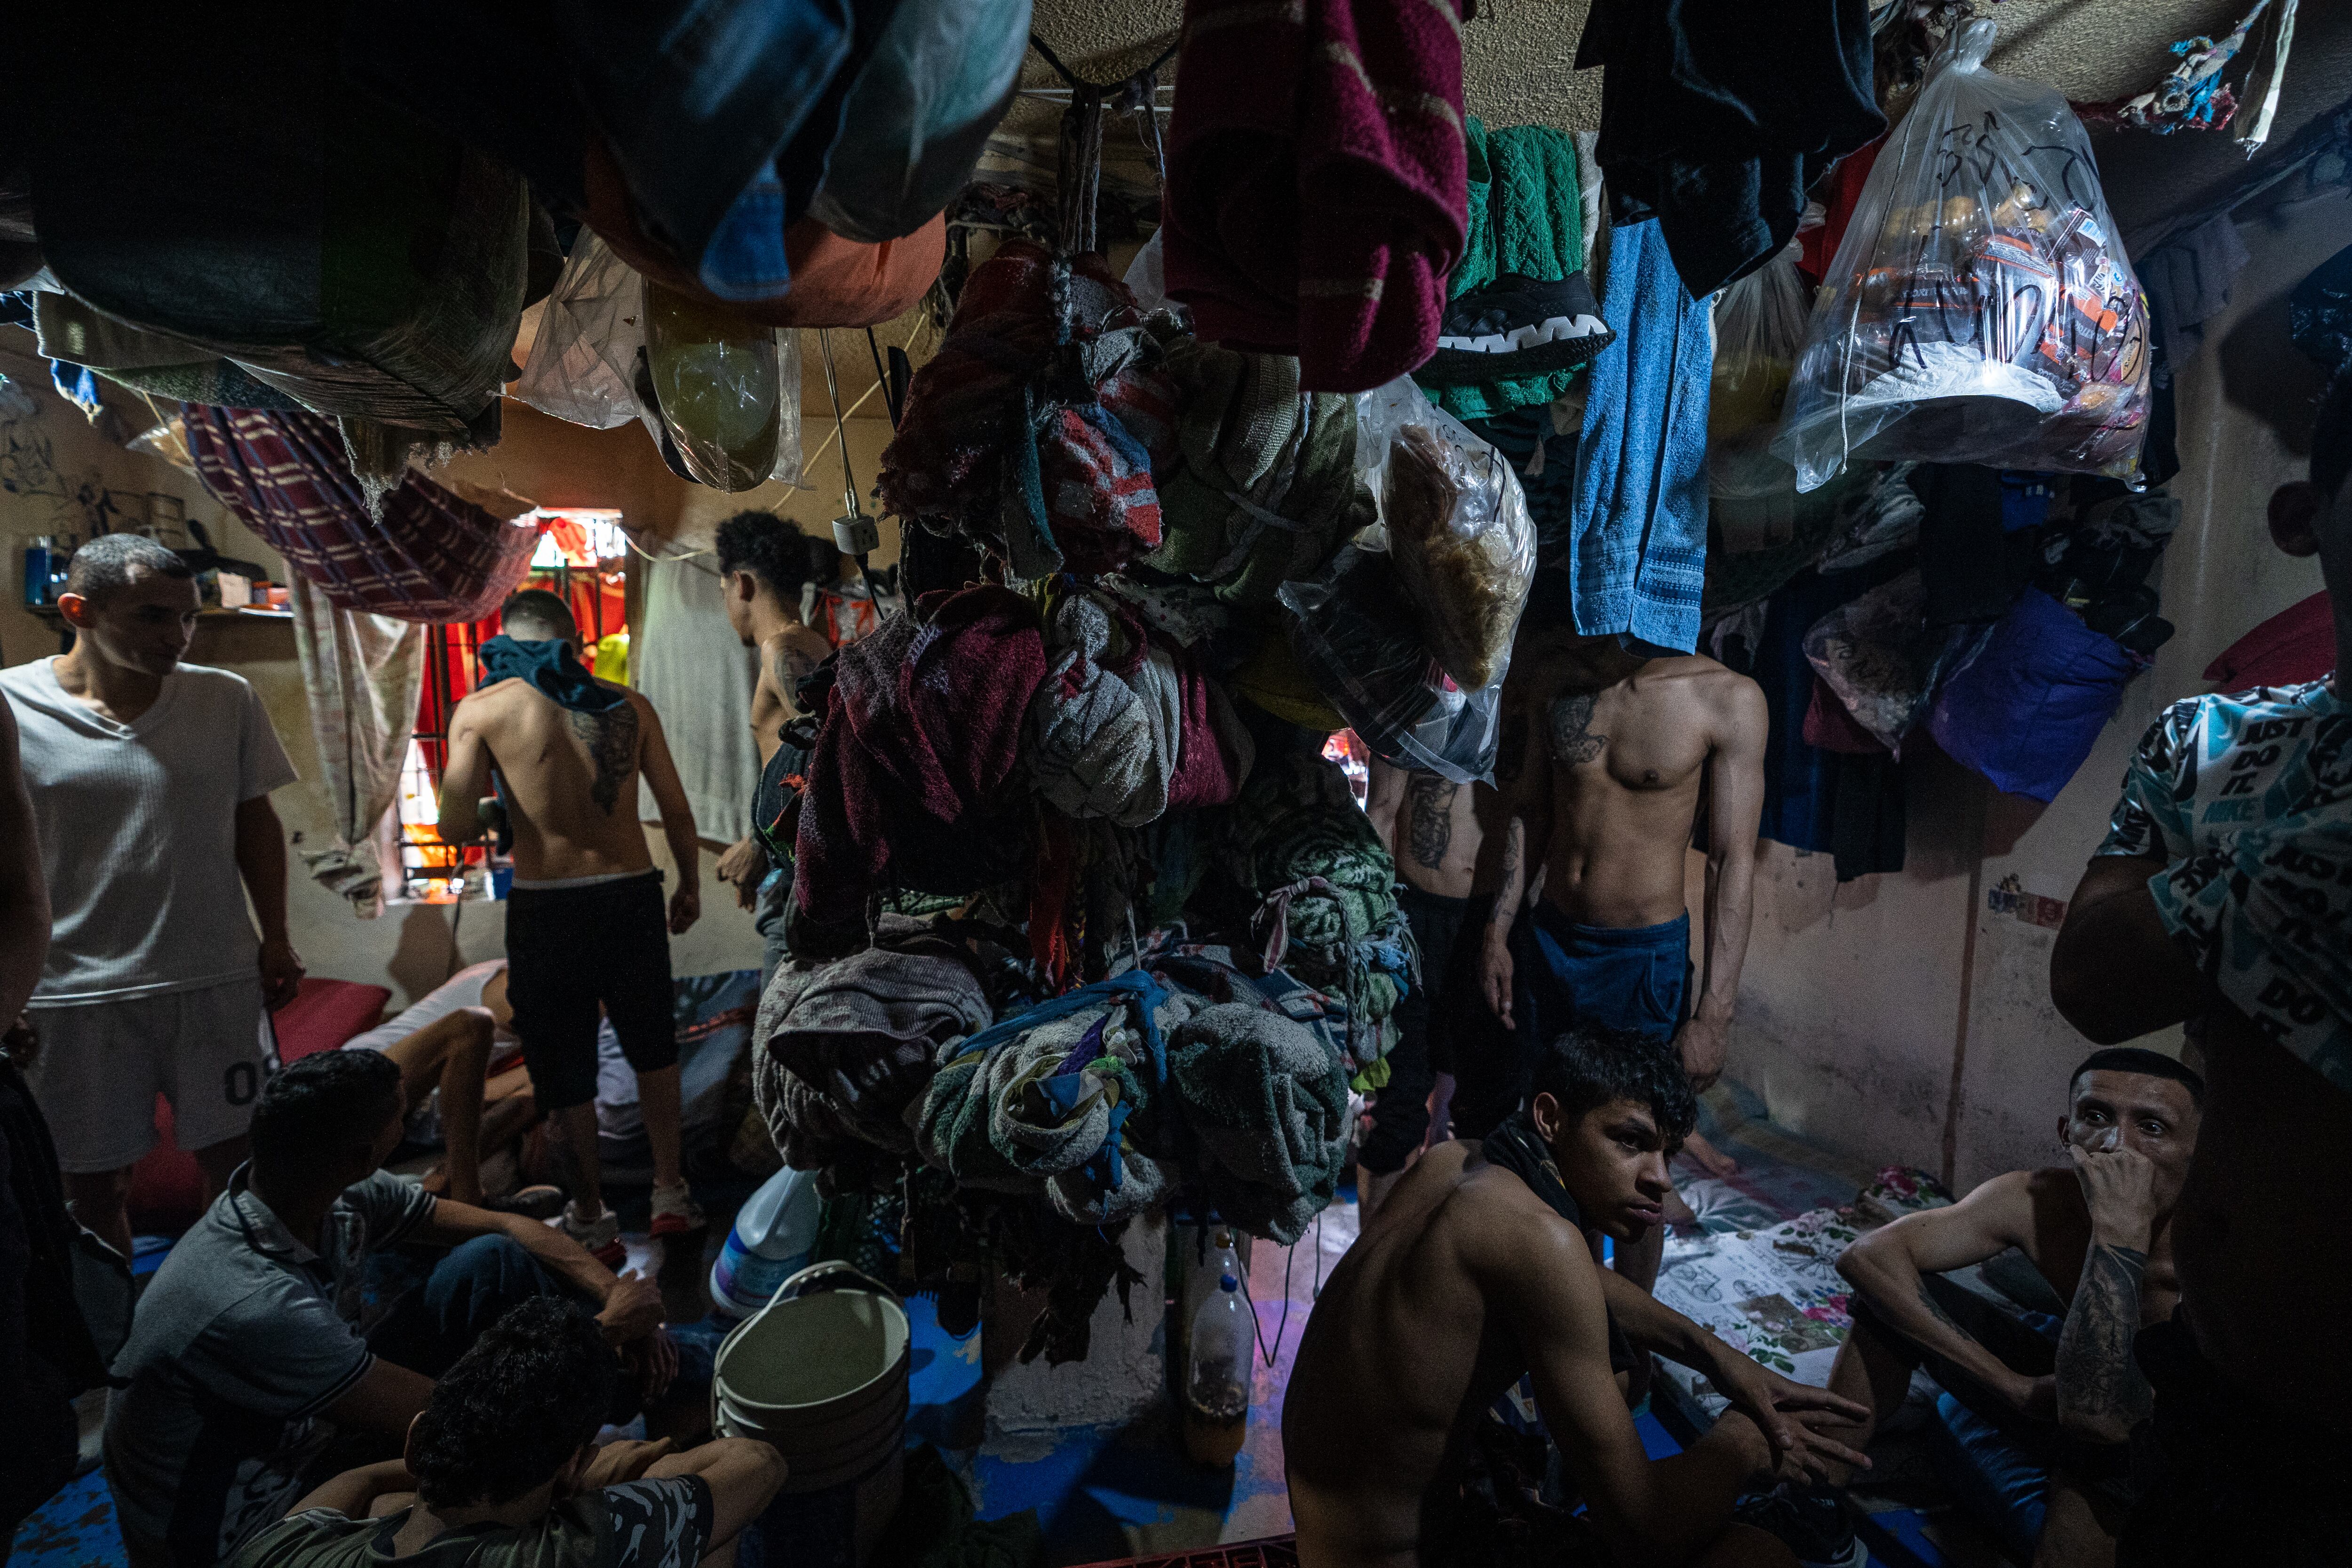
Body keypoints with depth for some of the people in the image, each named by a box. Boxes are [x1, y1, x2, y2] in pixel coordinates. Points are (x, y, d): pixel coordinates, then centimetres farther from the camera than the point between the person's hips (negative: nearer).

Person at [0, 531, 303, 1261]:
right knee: (93, 1189, 12)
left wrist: (276, 940, 7)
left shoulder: (228, 699, 1)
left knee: (237, 1165, 10)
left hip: (218, 981, 2)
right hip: (73, 992, -1)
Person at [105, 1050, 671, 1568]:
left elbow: (508, 1228, -4)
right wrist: (612, 1327, -23)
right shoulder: (252, 1308, -37)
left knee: (491, 1262, -6)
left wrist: (612, 1291, -18)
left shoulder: (346, 1196, -16)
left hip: (305, 1435, 7)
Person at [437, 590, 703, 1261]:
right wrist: (690, 886, 18)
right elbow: (677, 811, 4)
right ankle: (671, 1193, 31)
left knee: (565, 1072, 14)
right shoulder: (629, 705, 3)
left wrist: (498, 815, 13)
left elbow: (456, 829, -9)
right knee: (652, 1050, 22)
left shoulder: (483, 708, -3)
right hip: (633, 896, 2)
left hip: (546, 907, -2)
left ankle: (592, 1223, 27)